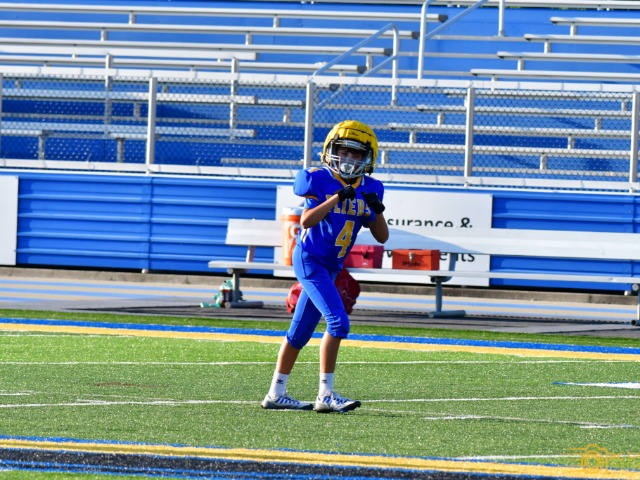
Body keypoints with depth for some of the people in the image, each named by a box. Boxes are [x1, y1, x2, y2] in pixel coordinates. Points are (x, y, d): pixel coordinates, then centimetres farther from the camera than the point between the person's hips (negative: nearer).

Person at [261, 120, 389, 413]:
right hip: (310, 259, -7)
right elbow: (307, 220, -21)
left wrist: (377, 209, -12)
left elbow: (382, 237, 5)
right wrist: (338, 198, -25)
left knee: (300, 331, 13)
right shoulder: (319, 180, -11)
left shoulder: (367, 189, 6)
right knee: (338, 321, -19)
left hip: (330, 267, 7)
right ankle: (326, 394, -17)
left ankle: (276, 393, 21)